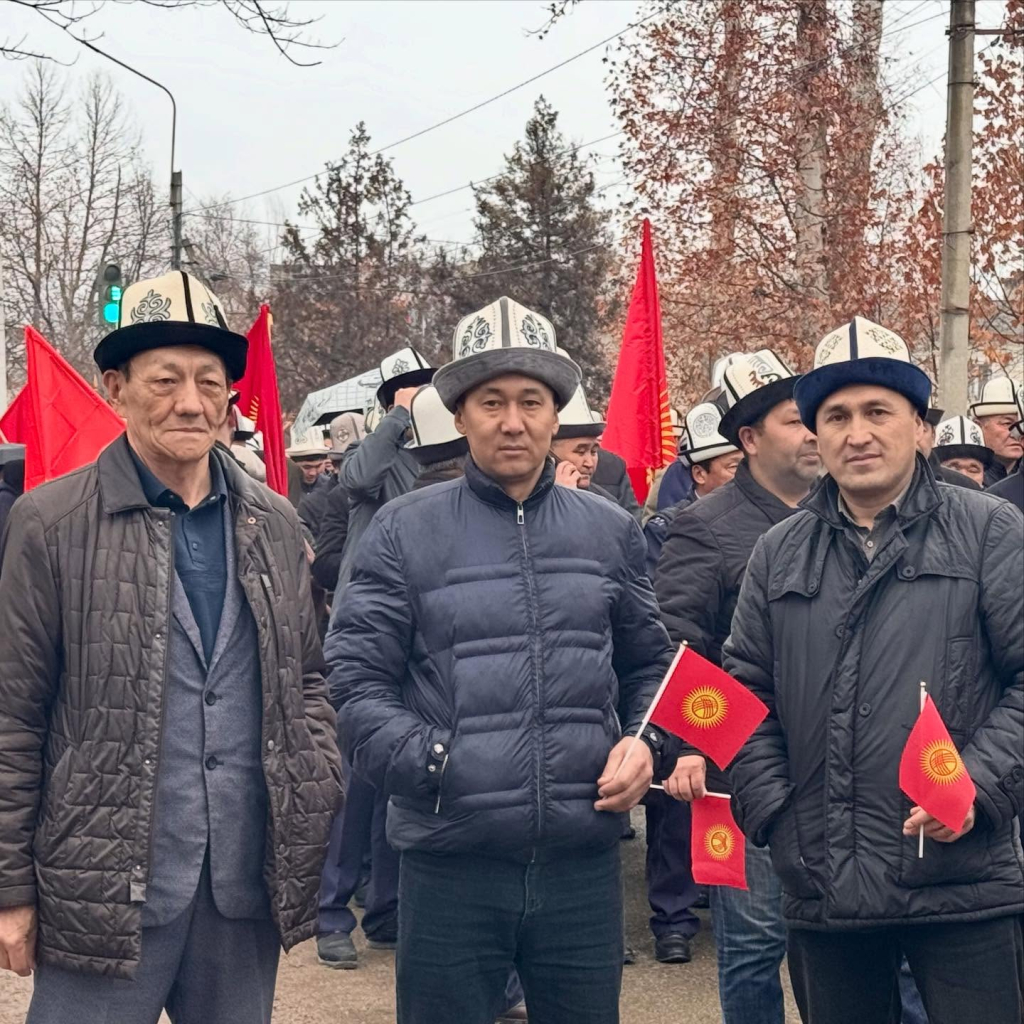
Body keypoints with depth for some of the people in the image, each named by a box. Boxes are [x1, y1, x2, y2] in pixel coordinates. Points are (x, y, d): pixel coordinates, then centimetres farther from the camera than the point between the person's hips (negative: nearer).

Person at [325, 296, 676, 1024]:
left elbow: (650, 664, 17)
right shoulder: (406, 530, -1)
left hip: (584, 859, 3)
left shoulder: (611, 532, 9)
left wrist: (648, 744, -2)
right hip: (450, 862, -2)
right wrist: (432, 762, -17)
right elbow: (356, 680, -4)